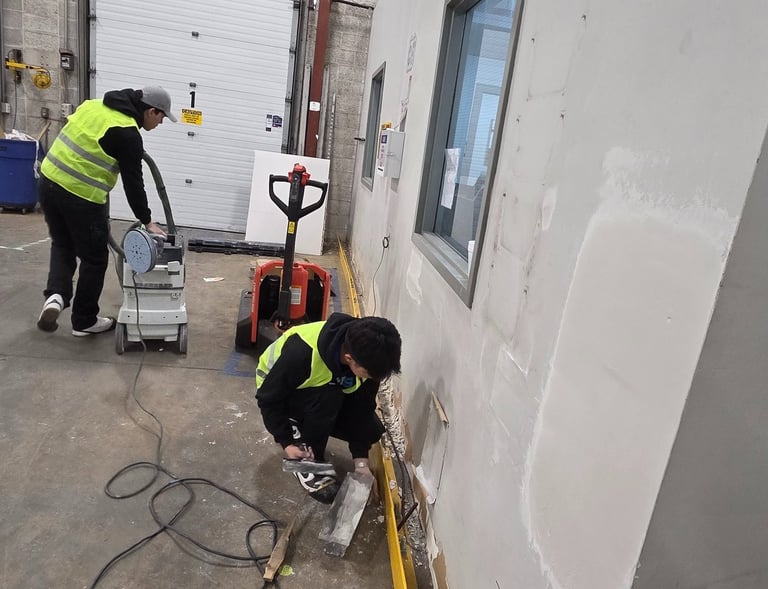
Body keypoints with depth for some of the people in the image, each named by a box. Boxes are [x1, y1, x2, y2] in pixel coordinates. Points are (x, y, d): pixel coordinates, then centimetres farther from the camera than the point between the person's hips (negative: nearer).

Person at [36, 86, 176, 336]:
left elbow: (79, 142, 17)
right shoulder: (128, 135, -13)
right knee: (95, 259, 10)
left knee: (62, 245, 27)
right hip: (81, 197, -7)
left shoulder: (94, 105, 11)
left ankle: (55, 295, 6)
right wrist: (147, 221, -1)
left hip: (49, 181, 8)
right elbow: (133, 183, -10)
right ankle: (85, 321, 22)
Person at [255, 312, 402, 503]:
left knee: (371, 429, -11)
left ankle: (304, 427, 9)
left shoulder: (367, 358, -26)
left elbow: (361, 408, -15)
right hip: (279, 390, -5)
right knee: (328, 399, -36)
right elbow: (268, 398, -27)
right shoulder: (302, 352, -41)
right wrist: (287, 443, -27)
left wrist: (361, 461, -18)